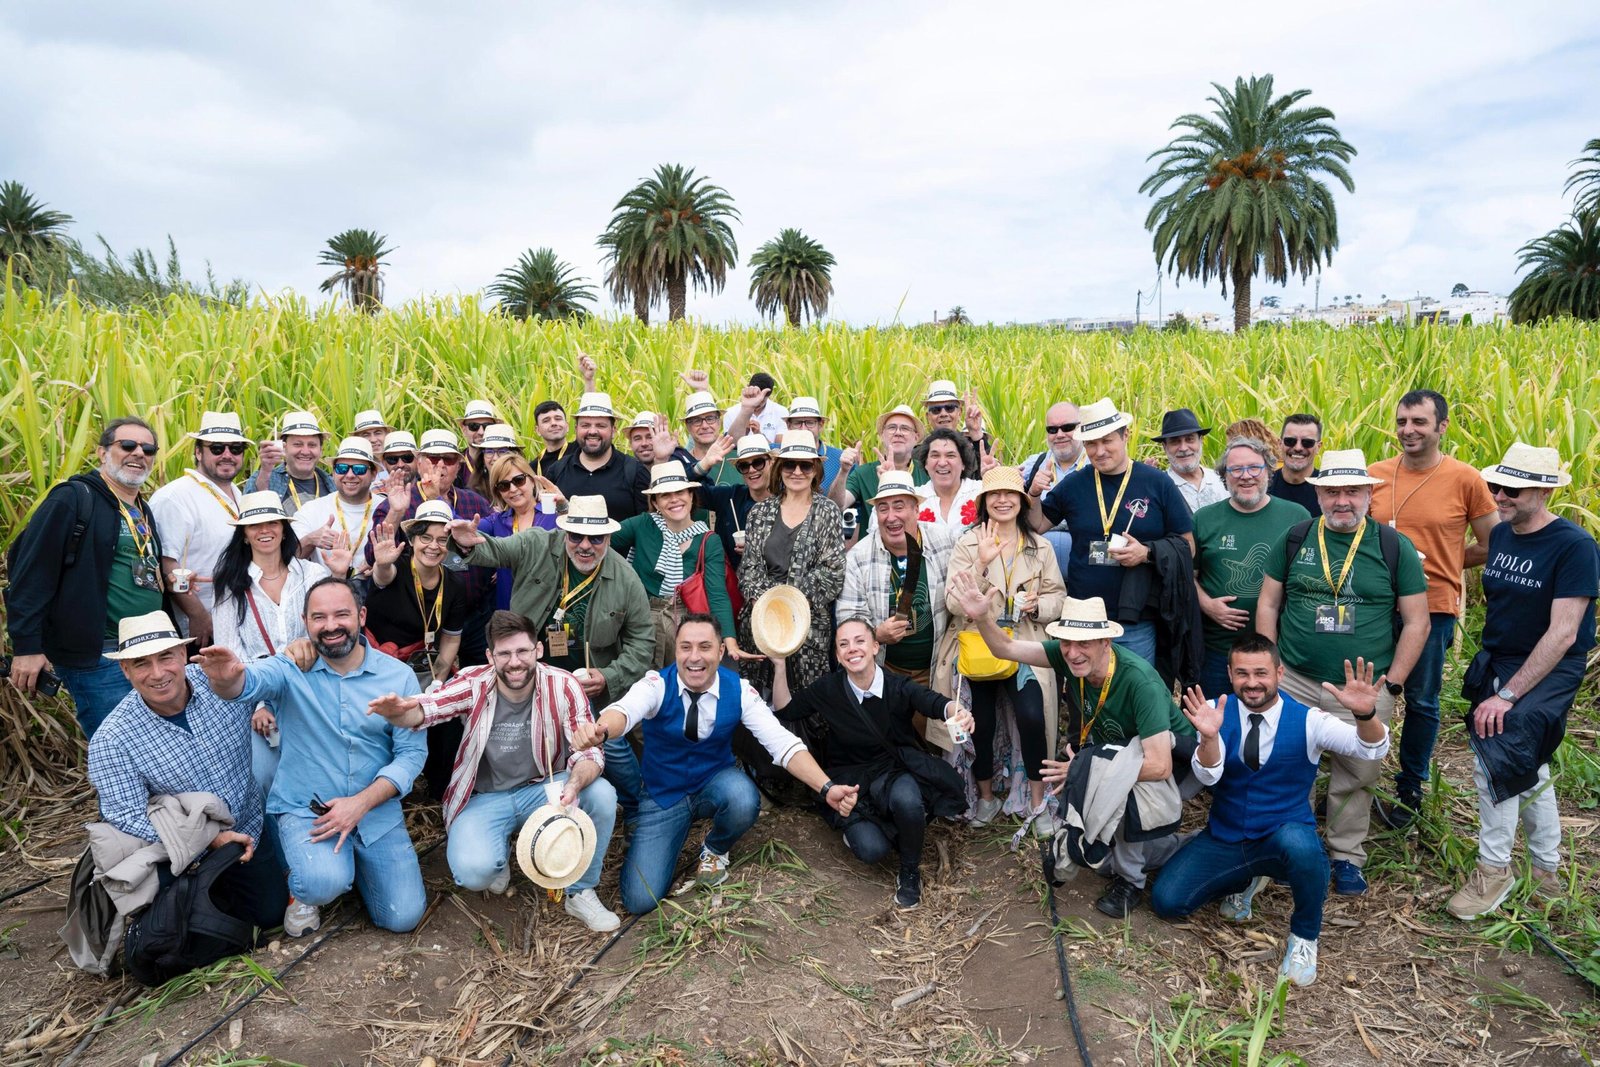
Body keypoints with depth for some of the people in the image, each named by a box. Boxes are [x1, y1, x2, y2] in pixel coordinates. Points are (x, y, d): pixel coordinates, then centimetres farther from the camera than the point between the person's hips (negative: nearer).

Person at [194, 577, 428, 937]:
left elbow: (412, 753, -6)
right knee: (325, 883, -32)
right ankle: (305, 889, 8)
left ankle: (350, 861, 27)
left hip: (376, 809, 2)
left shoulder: (399, 676, -4)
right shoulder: (291, 670, -7)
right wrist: (225, 678, -54)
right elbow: (251, 681, -30)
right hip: (305, 809, -2)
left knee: (403, 917, -3)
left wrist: (361, 803, -18)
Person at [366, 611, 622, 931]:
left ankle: (580, 892, -3)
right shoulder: (474, 683, -15)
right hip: (485, 797, -1)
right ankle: (500, 855, 14)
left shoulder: (562, 686, -15)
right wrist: (398, 710, -54)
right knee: (472, 871, -28)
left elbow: (589, 750, -17)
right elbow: (425, 708, -28)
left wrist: (574, 784, -40)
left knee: (602, 795, -28)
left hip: (542, 788, 1)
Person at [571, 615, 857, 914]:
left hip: (714, 785, 1)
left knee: (744, 800, -34)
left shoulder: (739, 690, -15)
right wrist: (599, 730, -66)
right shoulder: (657, 685, -20)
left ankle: (715, 851, 3)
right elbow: (624, 709, -41)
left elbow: (782, 742, -21)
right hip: (662, 796, -1)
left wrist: (826, 788, -35)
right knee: (640, 900, -12)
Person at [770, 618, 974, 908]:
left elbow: (935, 703, -33)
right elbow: (784, 710, 0)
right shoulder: (828, 689, -7)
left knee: (905, 798, -36)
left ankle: (910, 873, -6)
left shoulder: (899, 687, -14)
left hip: (897, 770, -1)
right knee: (871, 850, -24)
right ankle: (857, 827, 16)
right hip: (852, 780, 1)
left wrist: (958, 713, -57)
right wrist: (779, 666, -15)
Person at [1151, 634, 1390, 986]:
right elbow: (1208, 775, -21)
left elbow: (1372, 749, -22)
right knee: (1166, 901, -12)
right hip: (1224, 838, 2)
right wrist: (1209, 737, -44)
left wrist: (1366, 713, -45)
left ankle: (1304, 936, -6)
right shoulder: (1217, 711, -9)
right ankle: (1244, 880, 20)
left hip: (1284, 837, -2)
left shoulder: (1308, 720, -11)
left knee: (1299, 844, -39)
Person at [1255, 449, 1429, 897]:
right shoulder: (1294, 539, 2)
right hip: (1294, 683, 1)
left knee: (1356, 776, 9)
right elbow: (1268, 604, 7)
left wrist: (1392, 684, -4)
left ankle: (1346, 856, 28)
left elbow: (1416, 622, 1)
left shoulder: (1394, 547, -1)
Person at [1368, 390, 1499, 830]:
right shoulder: (1375, 474, 0)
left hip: (1432, 607, -2)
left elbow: (1493, 546, 1)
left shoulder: (1466, 479, -7)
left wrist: (1435, 562, -4)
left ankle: (1410, 789, 30)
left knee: (1421, 702, 13)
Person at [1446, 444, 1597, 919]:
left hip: (1550, 671, -7)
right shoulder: (1500, 534, 2)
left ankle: (1494, 870, -3)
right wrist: (1491, 673, 9)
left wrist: (1508, 695, -25)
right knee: (1525, 766, 16)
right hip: (1496, 665, 7)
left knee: (1495, 755, -21)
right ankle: (1547, 873, 34)